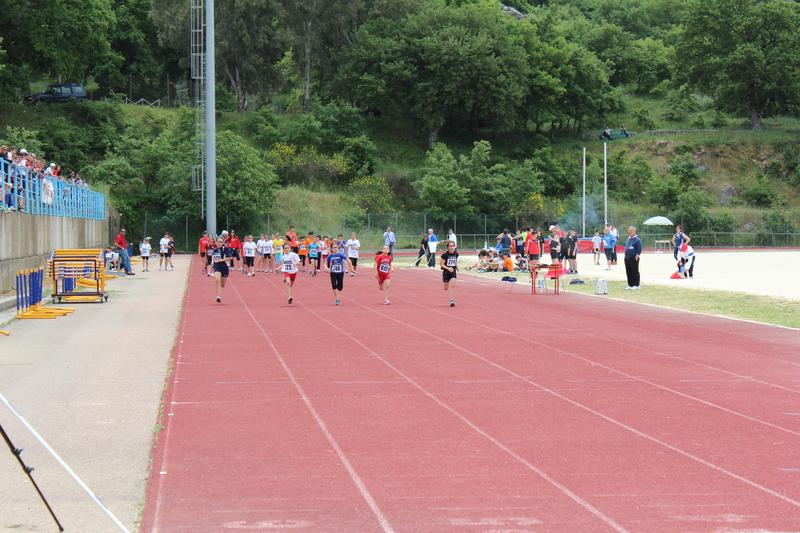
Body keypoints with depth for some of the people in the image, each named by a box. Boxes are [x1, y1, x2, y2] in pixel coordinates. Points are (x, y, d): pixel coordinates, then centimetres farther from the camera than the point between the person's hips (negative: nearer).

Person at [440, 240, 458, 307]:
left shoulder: (456, 254, -2)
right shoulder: (445, 255, -15)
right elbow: (442, 264, -12)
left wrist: (456, 266, 0)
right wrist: (448, 268, -27)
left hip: (453, 272, 2)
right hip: (446, 272, -2)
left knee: (453, 285, -16)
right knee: (446, 288, 12)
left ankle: (452, 300, -14)